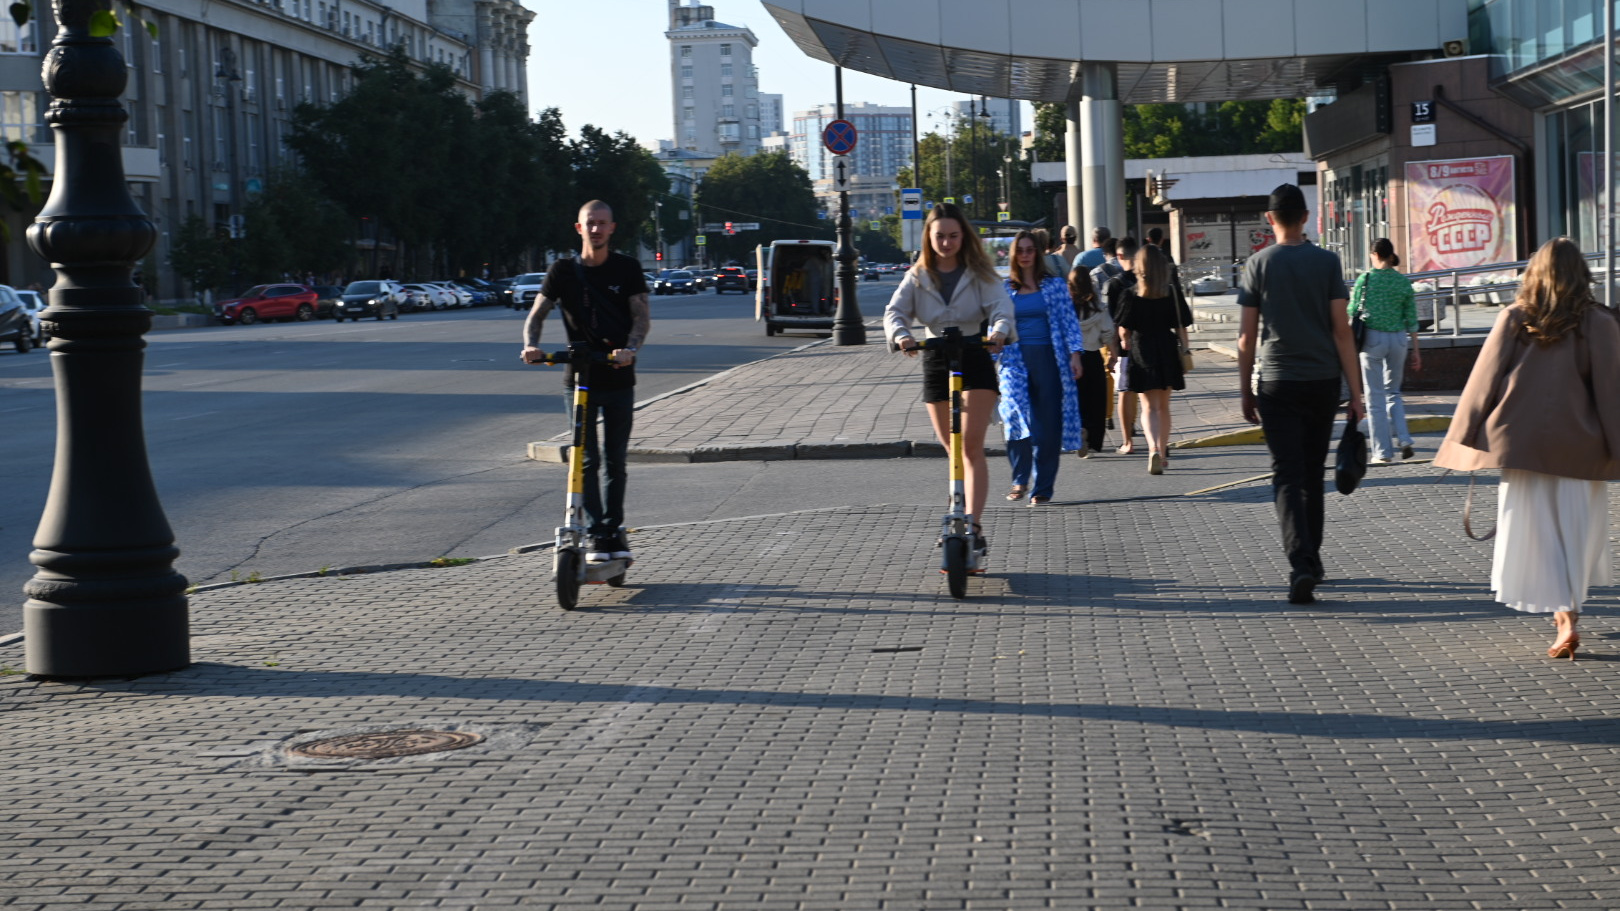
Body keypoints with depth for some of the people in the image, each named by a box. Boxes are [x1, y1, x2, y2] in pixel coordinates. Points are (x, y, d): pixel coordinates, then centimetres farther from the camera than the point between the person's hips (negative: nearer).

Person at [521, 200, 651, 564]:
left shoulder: (627, 269, 1)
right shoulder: (563, 271, 2)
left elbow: (642, 316, -4)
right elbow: (537, 314, 1)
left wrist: (631, 348, -24)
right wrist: (531, 344, -20)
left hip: (619, 379, 0)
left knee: (615, 461, 7)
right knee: (587, 460, -5)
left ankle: (614, 530, 20)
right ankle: (596, 535, -2)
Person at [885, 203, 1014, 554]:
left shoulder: (979, 274, -2)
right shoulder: (917, 277, 5)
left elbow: (1001, 304, -16)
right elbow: (894, 311, -7)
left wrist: (999, 329, -39)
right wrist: (901, 335, -30)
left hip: (975, 359, -3)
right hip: (936, 363, 3)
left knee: (971, 446, -15)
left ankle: (974, 525, -21)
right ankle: (958, 517, 24)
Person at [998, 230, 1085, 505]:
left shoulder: (1055, 285, 6)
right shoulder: (1004, 288, 10)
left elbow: (1069, 320, 4)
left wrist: (1075, 354, -6)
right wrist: (992, 359, 5)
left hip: (1048, 359, 0)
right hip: (1015, 359, 0)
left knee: (1048, 423, -1)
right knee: (1016, 411, -20)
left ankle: (1042, 488, 7)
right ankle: (1020, 479, -8)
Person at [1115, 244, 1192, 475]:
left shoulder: (1130, 295, -7)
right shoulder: (1172, 294, -1)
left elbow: (1124, 330, -7)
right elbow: (1181, 327, 0)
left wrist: (1125, 343, 14)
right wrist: (1184, 351, 11)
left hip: (1142, 352, -2)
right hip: (1167, 352, 2)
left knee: (1149, 406, -1)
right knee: (1163, 406, 16)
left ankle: (1153, 449, -22)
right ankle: (1162, 452, 25)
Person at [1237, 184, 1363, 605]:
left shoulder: (1258, 265, -2)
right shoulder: (1327, 262, -1)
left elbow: (1247, 336, -2)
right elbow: (1341, 330, -4)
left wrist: (1246, 391, 8)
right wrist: (1355, 392, 0)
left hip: (1277, 384, -2)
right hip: (1322, 381, 2)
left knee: (1287, 476, -3)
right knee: (1313, 474, 16)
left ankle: (1300, 564, -20)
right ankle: (1311, 561, 27)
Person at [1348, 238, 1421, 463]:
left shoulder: (1365, 278, -6)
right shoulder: (1403, 282, 3)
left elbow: (1352, 311, -4)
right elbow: (1411, 319, 5)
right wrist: (1416, 350, 11)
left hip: (1372, 338, -3)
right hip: (1398, 339, 3)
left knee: (1376, 396, 5)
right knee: (1393, 392, 19)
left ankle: (1383, 450, 5)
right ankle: (1404, 440, 2)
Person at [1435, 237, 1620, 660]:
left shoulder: (1513, 320, 0)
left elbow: (1483, 383, 0)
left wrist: (1465, 443, 6)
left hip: (1521, 446, 0)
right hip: (1578, 447, 0)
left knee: (1535, 534, 4)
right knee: (1576, 530, 13)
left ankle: (1564, 619, -5)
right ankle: (1567, 612, 14)